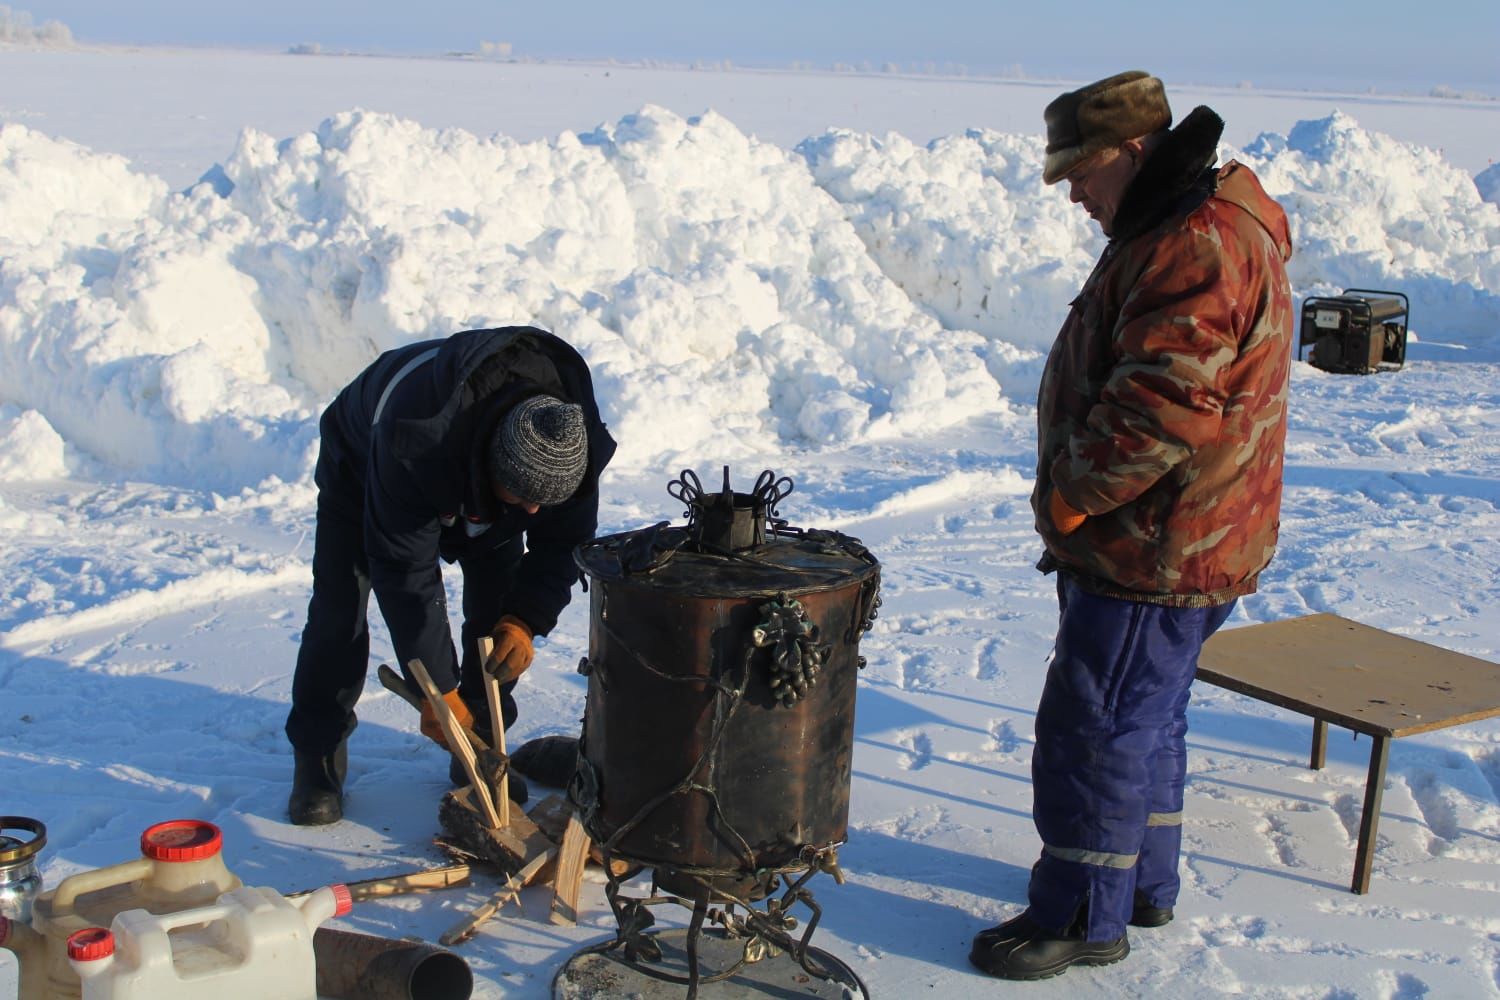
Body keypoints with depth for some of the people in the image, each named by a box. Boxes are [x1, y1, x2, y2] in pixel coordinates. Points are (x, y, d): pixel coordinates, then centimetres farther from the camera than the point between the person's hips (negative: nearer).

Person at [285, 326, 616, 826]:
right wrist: (435, 689, -36)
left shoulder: (572, 436, -35)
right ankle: (317, 755, 5)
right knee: (340, 609, -10)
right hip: (362, 462, -3)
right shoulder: (413, 445, -48)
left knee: (500, 605, -7)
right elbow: (405, 572, -40)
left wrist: (525, 619, -34)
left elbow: (562, 541, -19)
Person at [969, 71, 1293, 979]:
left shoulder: (1196, 249, -22)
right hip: (1166, 547, 11)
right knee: (1147, 716, 21)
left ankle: (1083, 919, 13)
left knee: (1093, 731, -1)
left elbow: (1156, 410, -30)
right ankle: (1144, 885, 36)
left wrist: (1066, 497, -17)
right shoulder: (1188, 231, 14)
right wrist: (1077, 501, 14)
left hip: (1157, 555, -11)